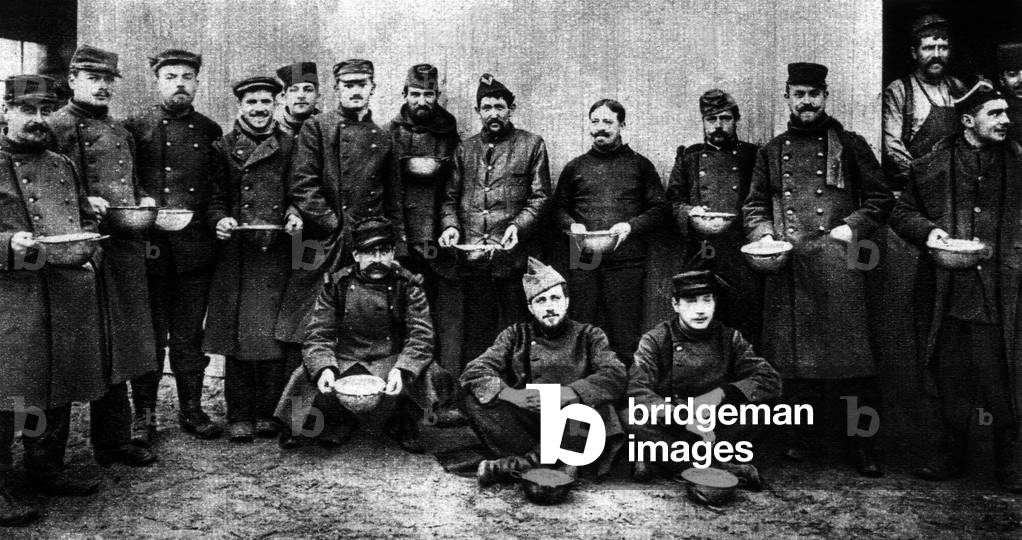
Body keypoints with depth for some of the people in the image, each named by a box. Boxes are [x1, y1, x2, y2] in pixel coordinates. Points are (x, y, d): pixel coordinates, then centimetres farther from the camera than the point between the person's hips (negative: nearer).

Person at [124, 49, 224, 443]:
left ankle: (191, 409, 20)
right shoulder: (134, 127, 4)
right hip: (149, 248, -2)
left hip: (195, 249, 2)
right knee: (149, 336, 4)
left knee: (189, 336, 9)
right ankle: (144, 415, 15)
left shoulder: (210, 131, 12)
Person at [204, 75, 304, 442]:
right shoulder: (224, 147, 9)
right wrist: (219, 219, -11)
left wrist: (295, 215, -7)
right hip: (236, 254, 0)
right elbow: (214, 198, 9)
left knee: (274, 334, 0)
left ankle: (270, 413, 13)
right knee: (237, 334, 1)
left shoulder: (289, 146, 10)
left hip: (277, 254, 0)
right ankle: (239, 416, 11)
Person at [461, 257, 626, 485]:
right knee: (475, 399, -19)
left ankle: (520, 463, -21)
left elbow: (616, 376, -11)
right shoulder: (517, 335, 10)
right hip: (526, 427, 1)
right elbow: (474, 371, -3)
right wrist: (511, 394, -22)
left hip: (571, 431, -1)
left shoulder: (588, 335, 7)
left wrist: (567, 393, -26)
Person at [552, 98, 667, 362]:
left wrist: (631, 226, -10)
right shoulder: (574, 167, 15)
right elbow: (559, 208, 20)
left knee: (625, 334, -2)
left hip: (626, 261, -2)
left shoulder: (640, 165, 9)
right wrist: (572, 224, -2)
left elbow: (659, 209, 7)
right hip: (583, 261, 2)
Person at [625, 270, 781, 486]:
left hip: (715, 427, 2)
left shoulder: (729, 338, -2)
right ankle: (721, 465, -24)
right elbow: (637, 390, -21)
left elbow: (771, 381, -9)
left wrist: (722, 393, -24)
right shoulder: (655, 340, -8)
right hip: (668, 426, -1)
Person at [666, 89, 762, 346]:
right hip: (701, 256, 1)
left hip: (744, 255, 0)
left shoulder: (753, 156, 12)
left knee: (746, 326, -2)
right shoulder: (688, 157, 15)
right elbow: (672, 201, 11)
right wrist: (688, 212, -9)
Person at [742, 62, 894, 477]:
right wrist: (763, 235, 1)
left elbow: (881, 199, 9)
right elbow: (754, 205, 19)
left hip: (838, 265, -2)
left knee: (849, 353, -5)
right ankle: (797, 439, 16)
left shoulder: (849, 145, 9)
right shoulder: (772, 152, 16)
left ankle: (862, 444, 5)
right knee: (792, 352, 4)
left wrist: (851, 227, -5)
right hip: (786, 268, 2)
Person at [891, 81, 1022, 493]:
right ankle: (951, 455, 27)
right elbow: (902, 213, 11)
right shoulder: (933, 166, 4)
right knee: (950, 379, 11)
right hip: (945, 293, 1)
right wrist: (927, 230, -7)